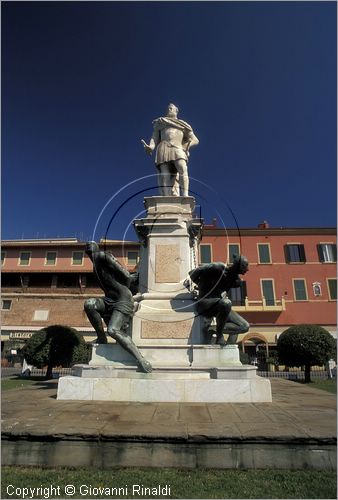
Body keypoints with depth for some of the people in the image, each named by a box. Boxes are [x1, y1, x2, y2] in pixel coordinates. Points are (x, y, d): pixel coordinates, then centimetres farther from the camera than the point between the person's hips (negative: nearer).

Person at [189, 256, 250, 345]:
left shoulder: (236, 281, 4)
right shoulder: (218, 268, -18)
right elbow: (193, 273, -9)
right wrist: (202, 285, 6)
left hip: (219, 306, 7)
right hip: (204, 303, -7)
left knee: (245, 326, -2)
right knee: (226, 303, -39)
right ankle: (219, 336, -21)